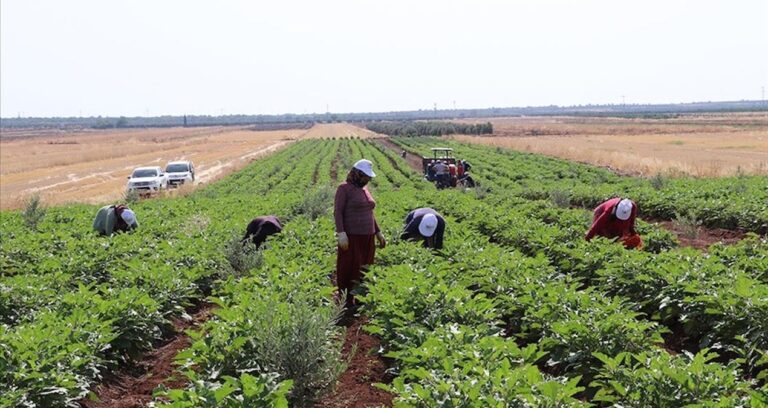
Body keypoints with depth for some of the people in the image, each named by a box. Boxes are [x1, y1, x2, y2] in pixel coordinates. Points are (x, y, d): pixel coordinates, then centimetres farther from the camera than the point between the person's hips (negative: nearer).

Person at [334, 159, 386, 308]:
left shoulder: (364, 190, 15)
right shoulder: (344, 188, -7)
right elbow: (337, 212, -12)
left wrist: (378, 232, 20)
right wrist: (341, 233, -22)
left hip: (367, 237, 7)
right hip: (351, 237, -7)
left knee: (363, 271, 8)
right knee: (348, 269, -4)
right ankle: (343, 301, 3)